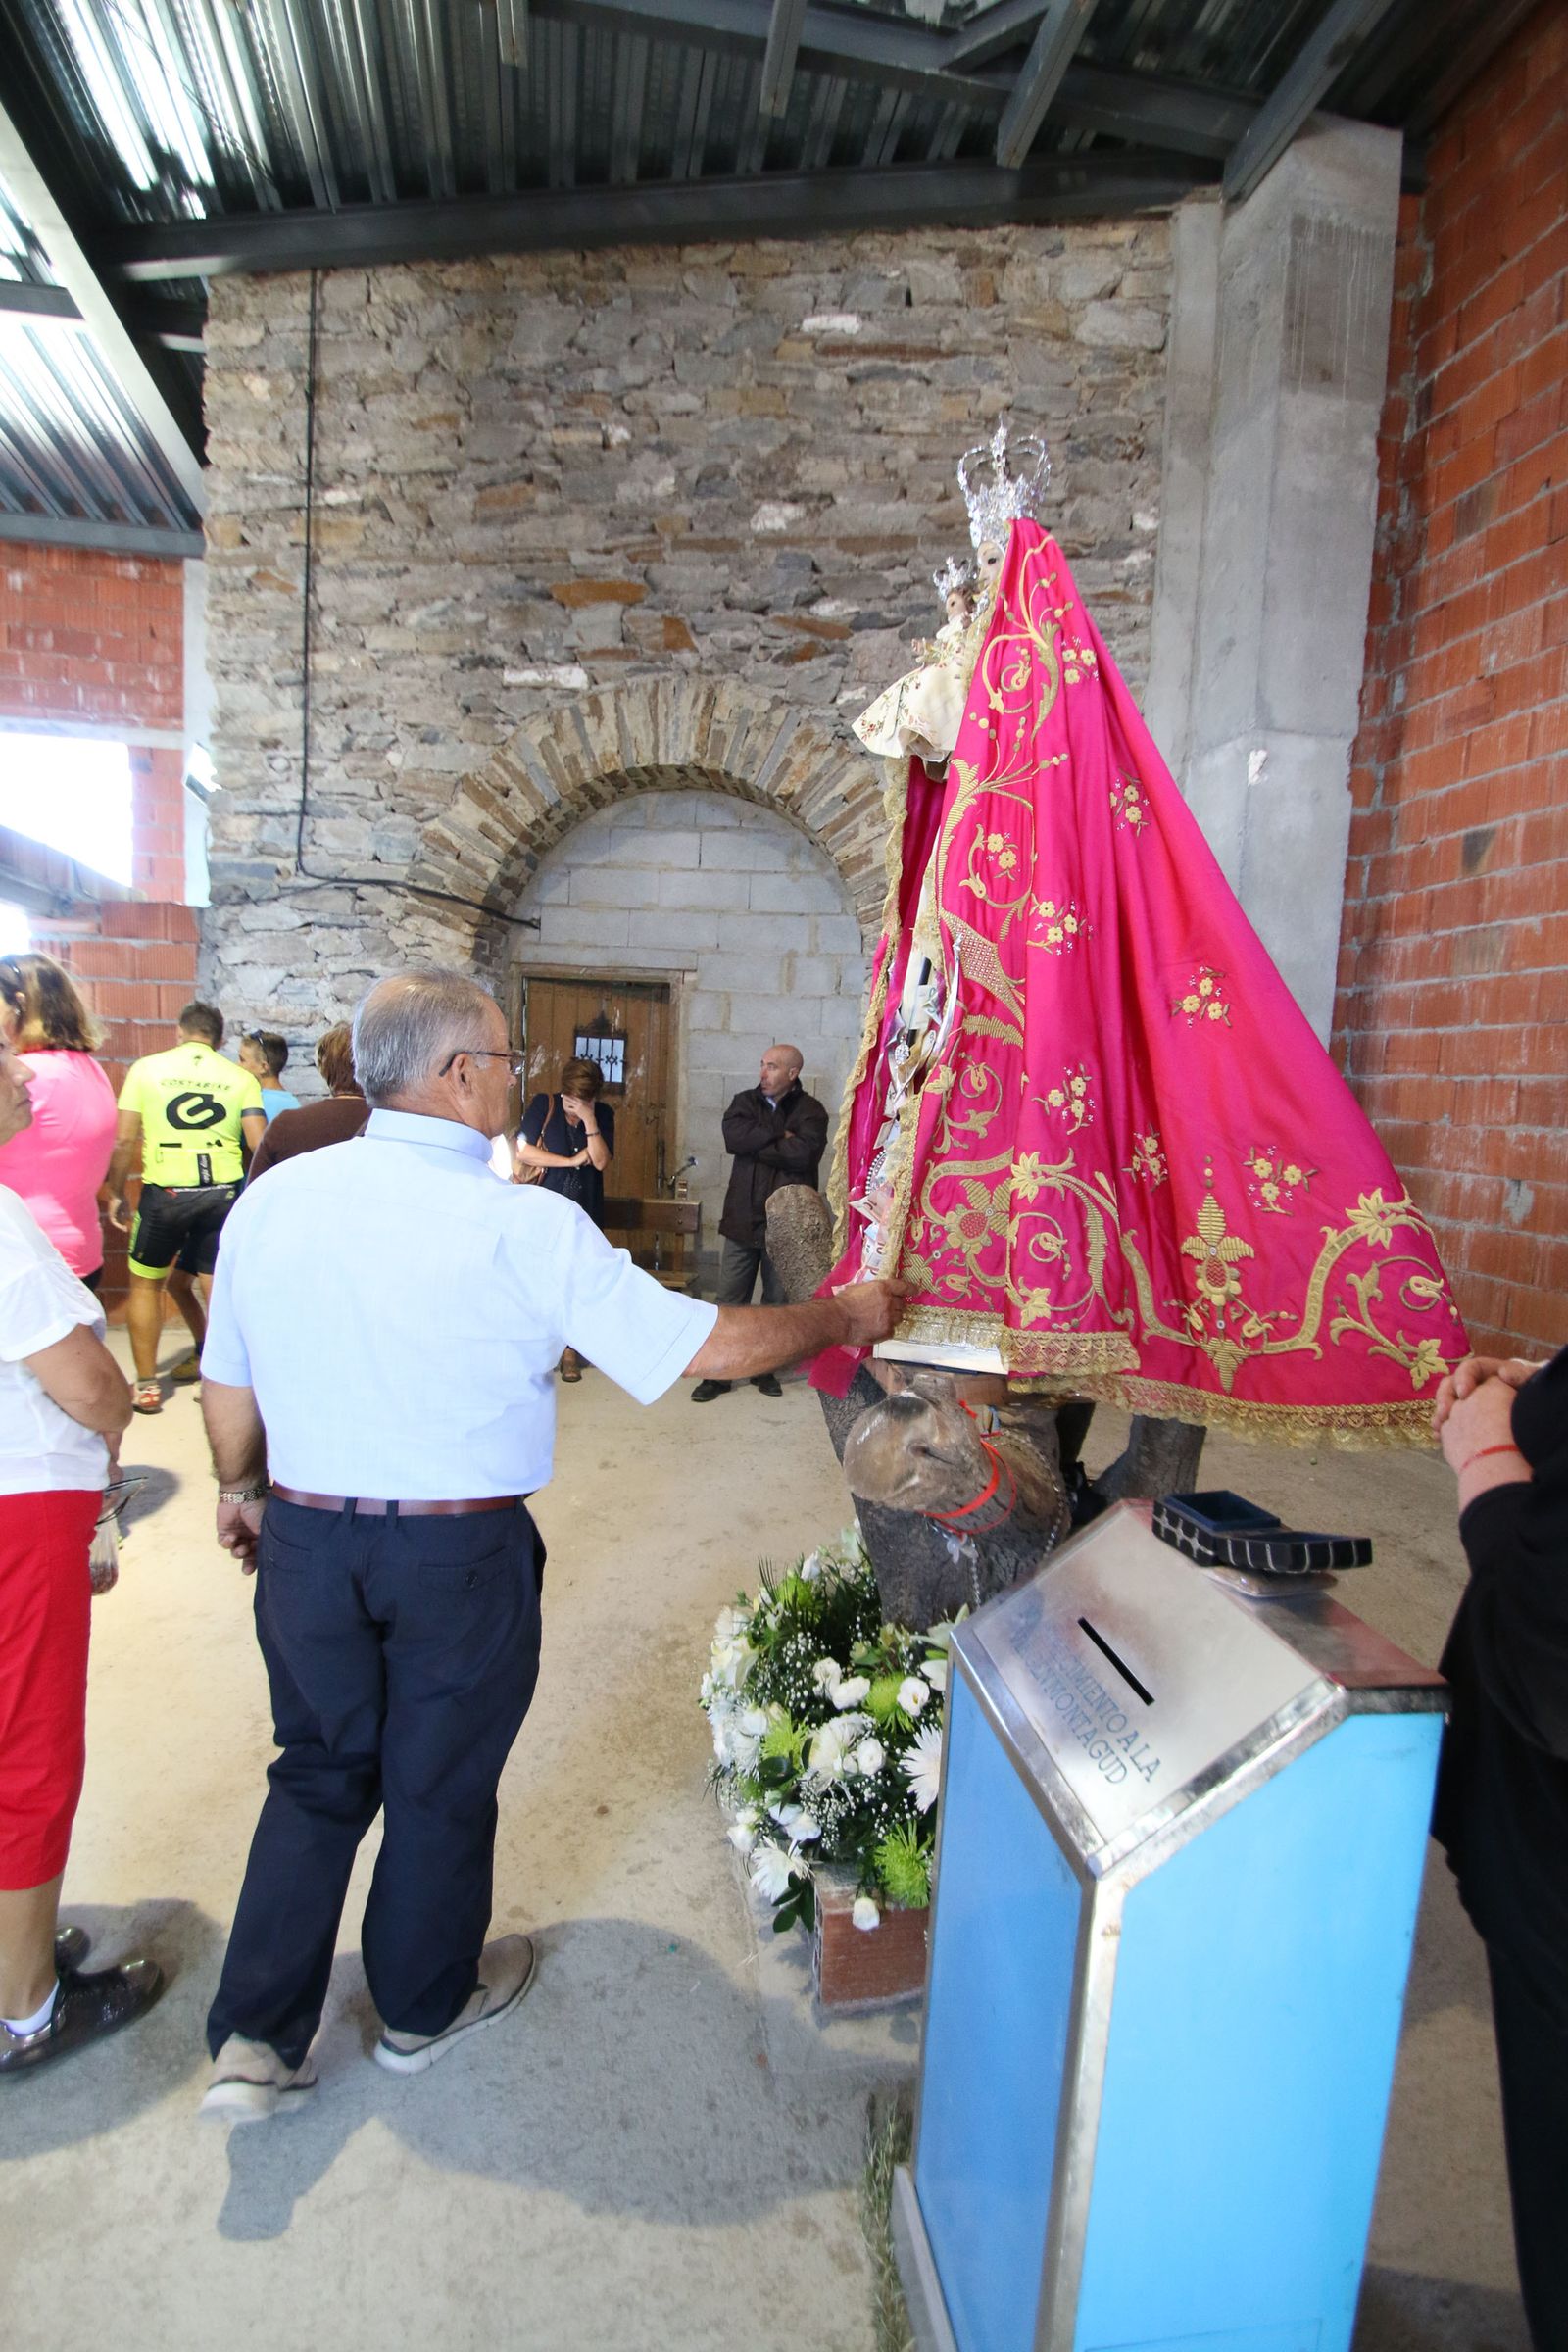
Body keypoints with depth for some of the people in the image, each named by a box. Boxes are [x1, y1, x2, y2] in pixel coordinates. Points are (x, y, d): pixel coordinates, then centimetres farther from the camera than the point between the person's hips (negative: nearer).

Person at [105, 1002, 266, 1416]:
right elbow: (259, 1144, -4)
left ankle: (147, 1385, 20)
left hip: (164, 1193, -1)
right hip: (223, 1193, 1)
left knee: (145, 1283, 16)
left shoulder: (146, 1068, 3)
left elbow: (123, 1139, -1)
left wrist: (116, 1193, 10)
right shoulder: (241, 1078, 4)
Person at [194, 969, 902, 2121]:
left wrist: (242, 1488, 23)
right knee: (441, 1783, 19)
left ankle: (255, 2039, 30)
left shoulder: (272, 1198, -6)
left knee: (319, 1775, 24)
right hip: (458, 1555, -4)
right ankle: (425, 2006, 43)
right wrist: (845, 1315, -2)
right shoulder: (525, 1225, -20)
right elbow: (706, 1344, -18)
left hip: (305, 1539, 4)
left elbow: (227, 1386, 5)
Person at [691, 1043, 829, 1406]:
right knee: (730, 1299, 4)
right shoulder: (746, 1102, 7)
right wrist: (778, 1137, -14)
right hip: (743, 1218, 2)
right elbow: (733, 1137, -12)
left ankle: (764, 1368, 26)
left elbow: (803, 1153, -22)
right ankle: (718, 1372, 13)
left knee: (777, 1301, 11)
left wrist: (755, 1143, -12)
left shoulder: (810, 1111, -4)